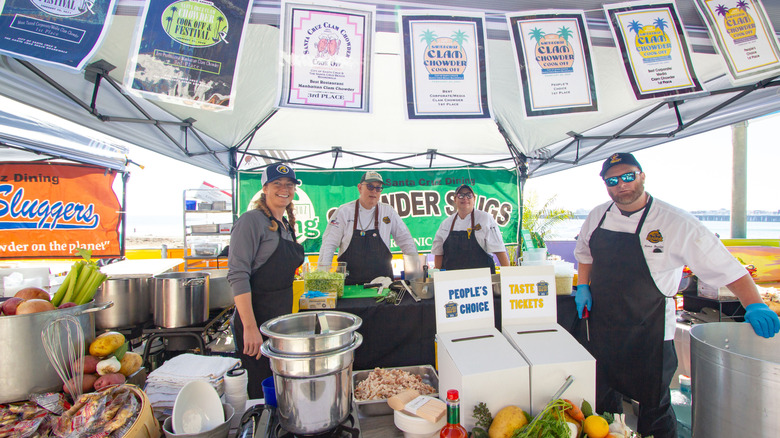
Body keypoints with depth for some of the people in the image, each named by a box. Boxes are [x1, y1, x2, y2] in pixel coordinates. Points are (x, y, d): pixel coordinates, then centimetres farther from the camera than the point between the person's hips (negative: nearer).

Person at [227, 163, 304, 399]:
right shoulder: (252, 220, -11)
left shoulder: (287, 225, 13)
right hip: (256, 319, -8)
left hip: (282, 318, 8)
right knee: (262, 392, 2)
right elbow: (238, 275, -19)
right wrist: (250, 327, -24)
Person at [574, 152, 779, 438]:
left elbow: (726, 267, -10)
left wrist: (755, 305, -22)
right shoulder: (597, 217, 0)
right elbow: (585, 255, 15)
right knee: (604, 400, 20)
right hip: (603, 329, 4)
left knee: (654, 405, 9)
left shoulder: (676, 222, -13)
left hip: (649, 334, -4)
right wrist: (583, 287, 4)